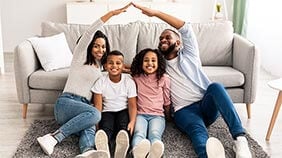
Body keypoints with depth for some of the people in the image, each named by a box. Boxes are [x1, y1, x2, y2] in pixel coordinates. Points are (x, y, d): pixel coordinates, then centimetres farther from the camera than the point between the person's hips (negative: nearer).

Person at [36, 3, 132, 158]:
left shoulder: (100, 65, 24)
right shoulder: (80, 57, 4)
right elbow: (89, 33, -10)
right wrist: (111, 13, -17)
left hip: (84, 106, 5)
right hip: (66, 102, -5)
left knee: (90, 128, -33)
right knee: (95, 113, -36)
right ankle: (52, 138, -37)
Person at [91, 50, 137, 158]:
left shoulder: (129, 81, -3)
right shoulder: (101, 82, -2)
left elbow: (132, 104, -7)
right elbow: (98, 105, -7)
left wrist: (132, 121, -24)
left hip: (123, 111, 0)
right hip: (108, 112, 0)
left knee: (123, 125, -32)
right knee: (105, 127, -31)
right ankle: (103, 148, -60)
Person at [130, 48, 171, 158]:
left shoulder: (164, 79, 8)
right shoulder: (136, 78, 10)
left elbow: (167, 101, 18)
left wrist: (167, 116, 26)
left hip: (157, 115, 0)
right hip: (140, 114, 0)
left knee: (155, 135, -34)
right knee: (139, 134, -35)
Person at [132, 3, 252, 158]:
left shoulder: (188, 55, 16)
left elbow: (185, 28, 3)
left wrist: (156, 13, 0)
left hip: (207, 105, 1)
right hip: (184, 111, 0)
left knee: (215, 86, -34)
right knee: (198, 132, -35)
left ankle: (239, 138, -43)